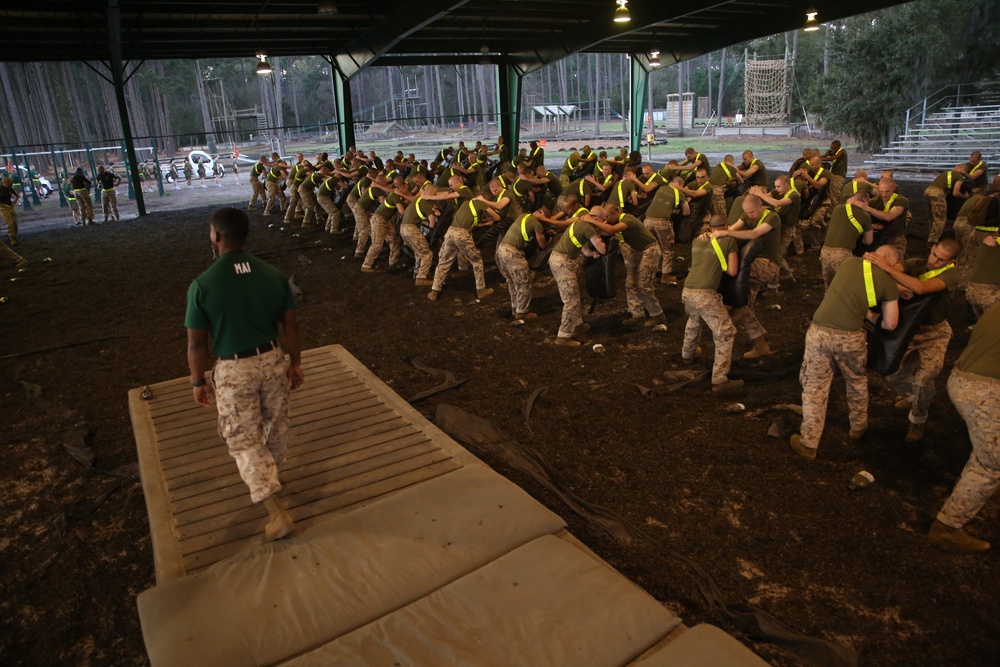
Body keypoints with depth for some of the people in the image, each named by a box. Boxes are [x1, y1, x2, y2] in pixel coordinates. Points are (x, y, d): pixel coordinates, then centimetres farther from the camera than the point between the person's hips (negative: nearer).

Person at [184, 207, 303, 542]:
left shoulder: (202, 284, -16)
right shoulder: (273, 275, -6)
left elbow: (196, 342, -11)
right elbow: (291, 324, 0)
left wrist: (199, 382, 2)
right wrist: (295, 362, 12)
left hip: (234, 369, -4)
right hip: (272, 359, 4)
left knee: (243, 438, 8)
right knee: (275, 424, 23)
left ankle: (278, 512, 5)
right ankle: (270, 474, 50)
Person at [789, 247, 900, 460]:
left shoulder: (850, 262, 12)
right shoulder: (888, 283, 6)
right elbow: (890, 325, 10)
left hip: (819, 331, 1)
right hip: (850, 337, -1)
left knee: (815, 387, 10)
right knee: (857, 382, 27)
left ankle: (808, 444, 13)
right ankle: (858, 428, 46)